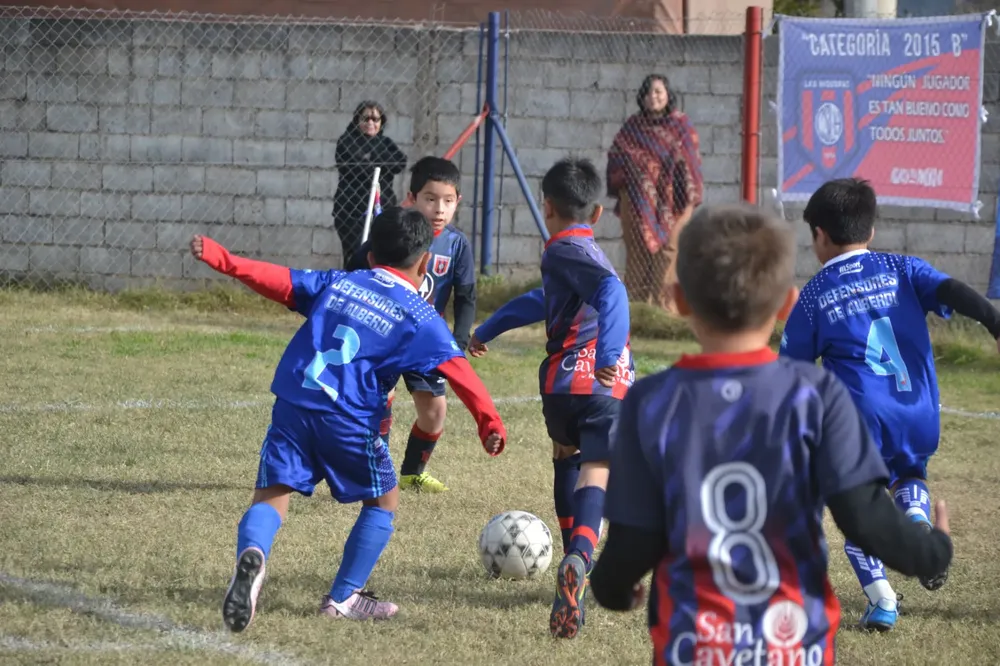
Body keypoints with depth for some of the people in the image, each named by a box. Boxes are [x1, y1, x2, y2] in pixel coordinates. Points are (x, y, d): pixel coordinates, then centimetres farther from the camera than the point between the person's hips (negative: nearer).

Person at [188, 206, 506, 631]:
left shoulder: (336, 283, 18)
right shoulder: (420, 318, 7)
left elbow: (277, 280, 13)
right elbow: (457, 370, -2)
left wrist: (220, 258, 14)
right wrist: (489, 421, -6)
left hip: (292, 405, 3)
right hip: (348, 420, -3)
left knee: (271, 496, -1)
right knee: (383, 500, 19)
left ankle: (251, 555, -35)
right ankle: (344, 598, 17)